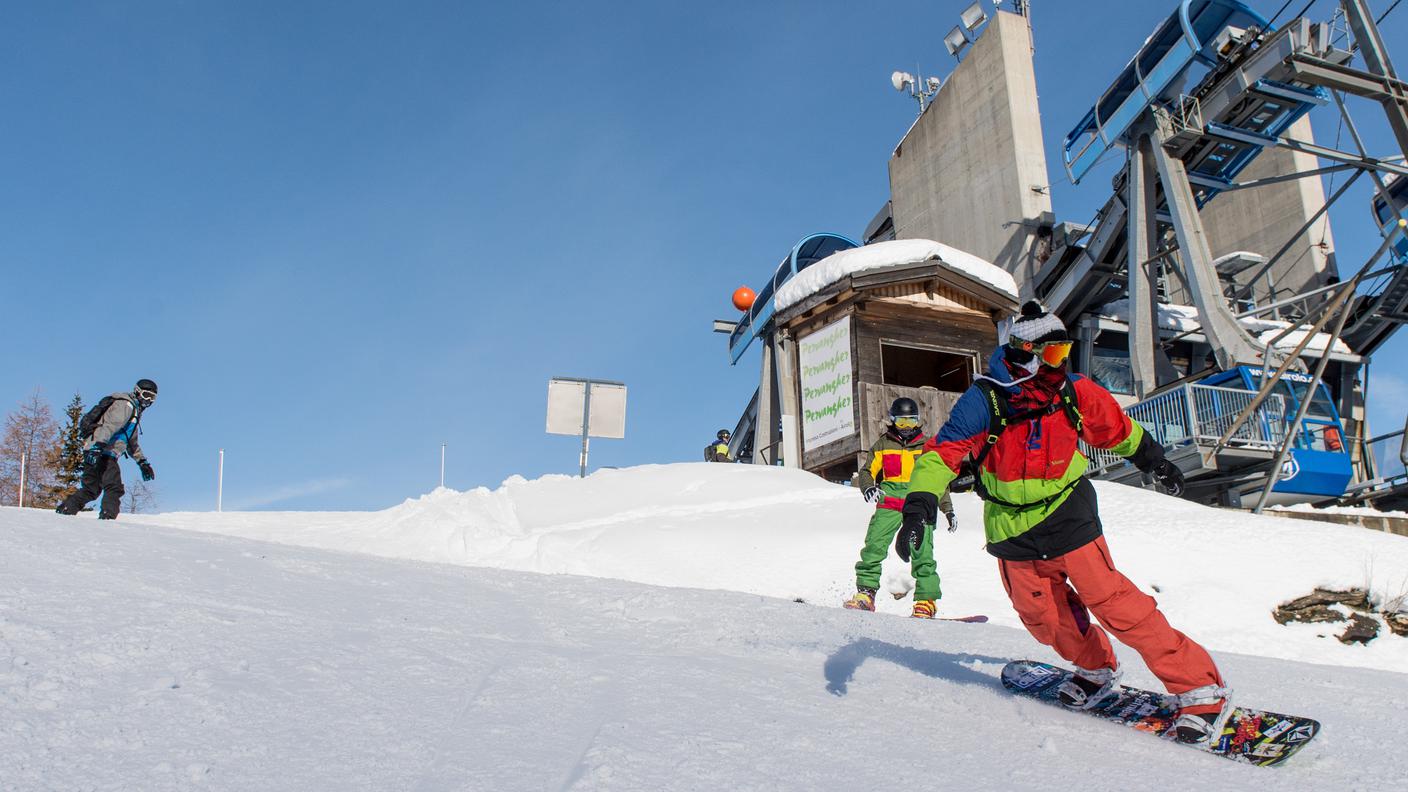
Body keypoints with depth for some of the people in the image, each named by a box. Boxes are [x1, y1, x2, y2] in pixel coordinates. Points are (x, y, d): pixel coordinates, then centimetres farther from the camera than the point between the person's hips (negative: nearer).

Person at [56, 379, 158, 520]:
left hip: (96, 451, 10)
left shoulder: (135, 412, 28)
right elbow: (110, 426, -22)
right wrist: (98, 446, -34)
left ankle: (64, 510, 16)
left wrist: (142, 462, 32)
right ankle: (107, 517, -21)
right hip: (100, 452, -10)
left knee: (91, 490, 13)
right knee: (115, 489, -15)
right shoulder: (126, 405, -5)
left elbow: (132, 443, 35)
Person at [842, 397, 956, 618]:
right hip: (889, 505, 0)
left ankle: (926, 600, -7)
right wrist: (868, 487, -10)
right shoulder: (883, 445, 14)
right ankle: (865, 593, -5)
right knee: (873, 546, -12)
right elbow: (867, 472, 13)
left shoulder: (926, 446, 17)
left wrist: (948, 509, 18)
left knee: (922, 553, -11)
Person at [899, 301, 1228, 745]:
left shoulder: (1074, 394, -4)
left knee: (1112, 602, -9)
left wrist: (1152, 460, 30)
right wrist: (919, 507, -27)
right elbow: (942, 454, -16)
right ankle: (1097, 670, 37)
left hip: (1068, 520, 0)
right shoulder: (985, 401, -15)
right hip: (1013, 534, 1)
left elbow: (1117, 429, 16)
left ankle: (1200, 687, 0)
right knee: (1044, 617, 9)